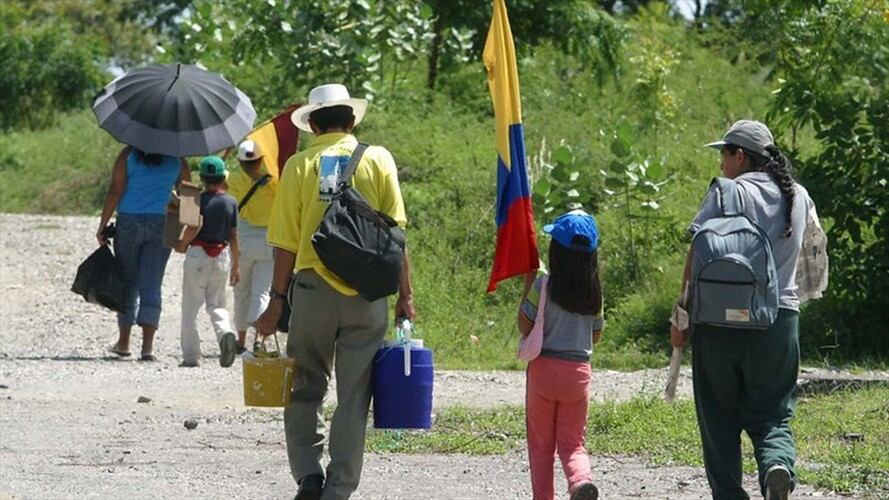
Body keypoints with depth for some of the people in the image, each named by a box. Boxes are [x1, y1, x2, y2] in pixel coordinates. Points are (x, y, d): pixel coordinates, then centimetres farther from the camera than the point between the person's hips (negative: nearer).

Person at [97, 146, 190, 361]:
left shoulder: (128, 155, -3)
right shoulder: (177, 159, 3)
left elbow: (115, 191, -8)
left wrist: (103, 225, -4)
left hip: (129, 222, -1)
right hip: (162, 225, 1)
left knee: (127, 283, 13)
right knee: (151, 286, 0)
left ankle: (123, 342, 21)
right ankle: (147, 345, -12)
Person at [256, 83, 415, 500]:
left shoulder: (300, 165, 0)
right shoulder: (377, 160, 1)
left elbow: (286, 243, -1)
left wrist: (277, 301, 5)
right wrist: (404, 294, 5)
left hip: (314, 288, 0)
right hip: (367, 293, 1)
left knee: (305, 390, 13)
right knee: (353, 398, 6)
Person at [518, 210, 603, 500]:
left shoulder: (543, 286, -12)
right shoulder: (594, 292, 0)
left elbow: (525, 327, -6)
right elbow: (596, 335, 10)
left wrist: (527, 284, 0)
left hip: (544, 368, -2)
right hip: (578, 370, 3)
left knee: (541, 443, 9)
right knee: (572, 443, 8)